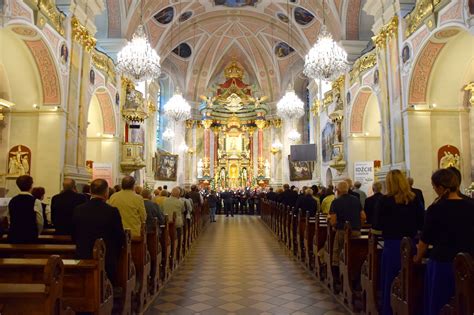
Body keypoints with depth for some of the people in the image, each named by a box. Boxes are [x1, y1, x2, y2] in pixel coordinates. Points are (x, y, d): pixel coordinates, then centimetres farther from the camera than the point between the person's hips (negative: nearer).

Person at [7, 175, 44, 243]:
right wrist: (36, 234, 10)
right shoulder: (35, 202, -12)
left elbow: (9, 220, 9)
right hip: (30, 237, -5)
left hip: (13, 236, 5)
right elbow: (40, 223, -8)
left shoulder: (12, 201, 3)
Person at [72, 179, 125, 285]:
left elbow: (74, 237, 8)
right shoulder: (112, 211, -14)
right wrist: (114, 255, 12)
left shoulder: (78, 210, -3)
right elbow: (121, 238, -7)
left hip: (82, 259, 4)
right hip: (106, 260, -3)